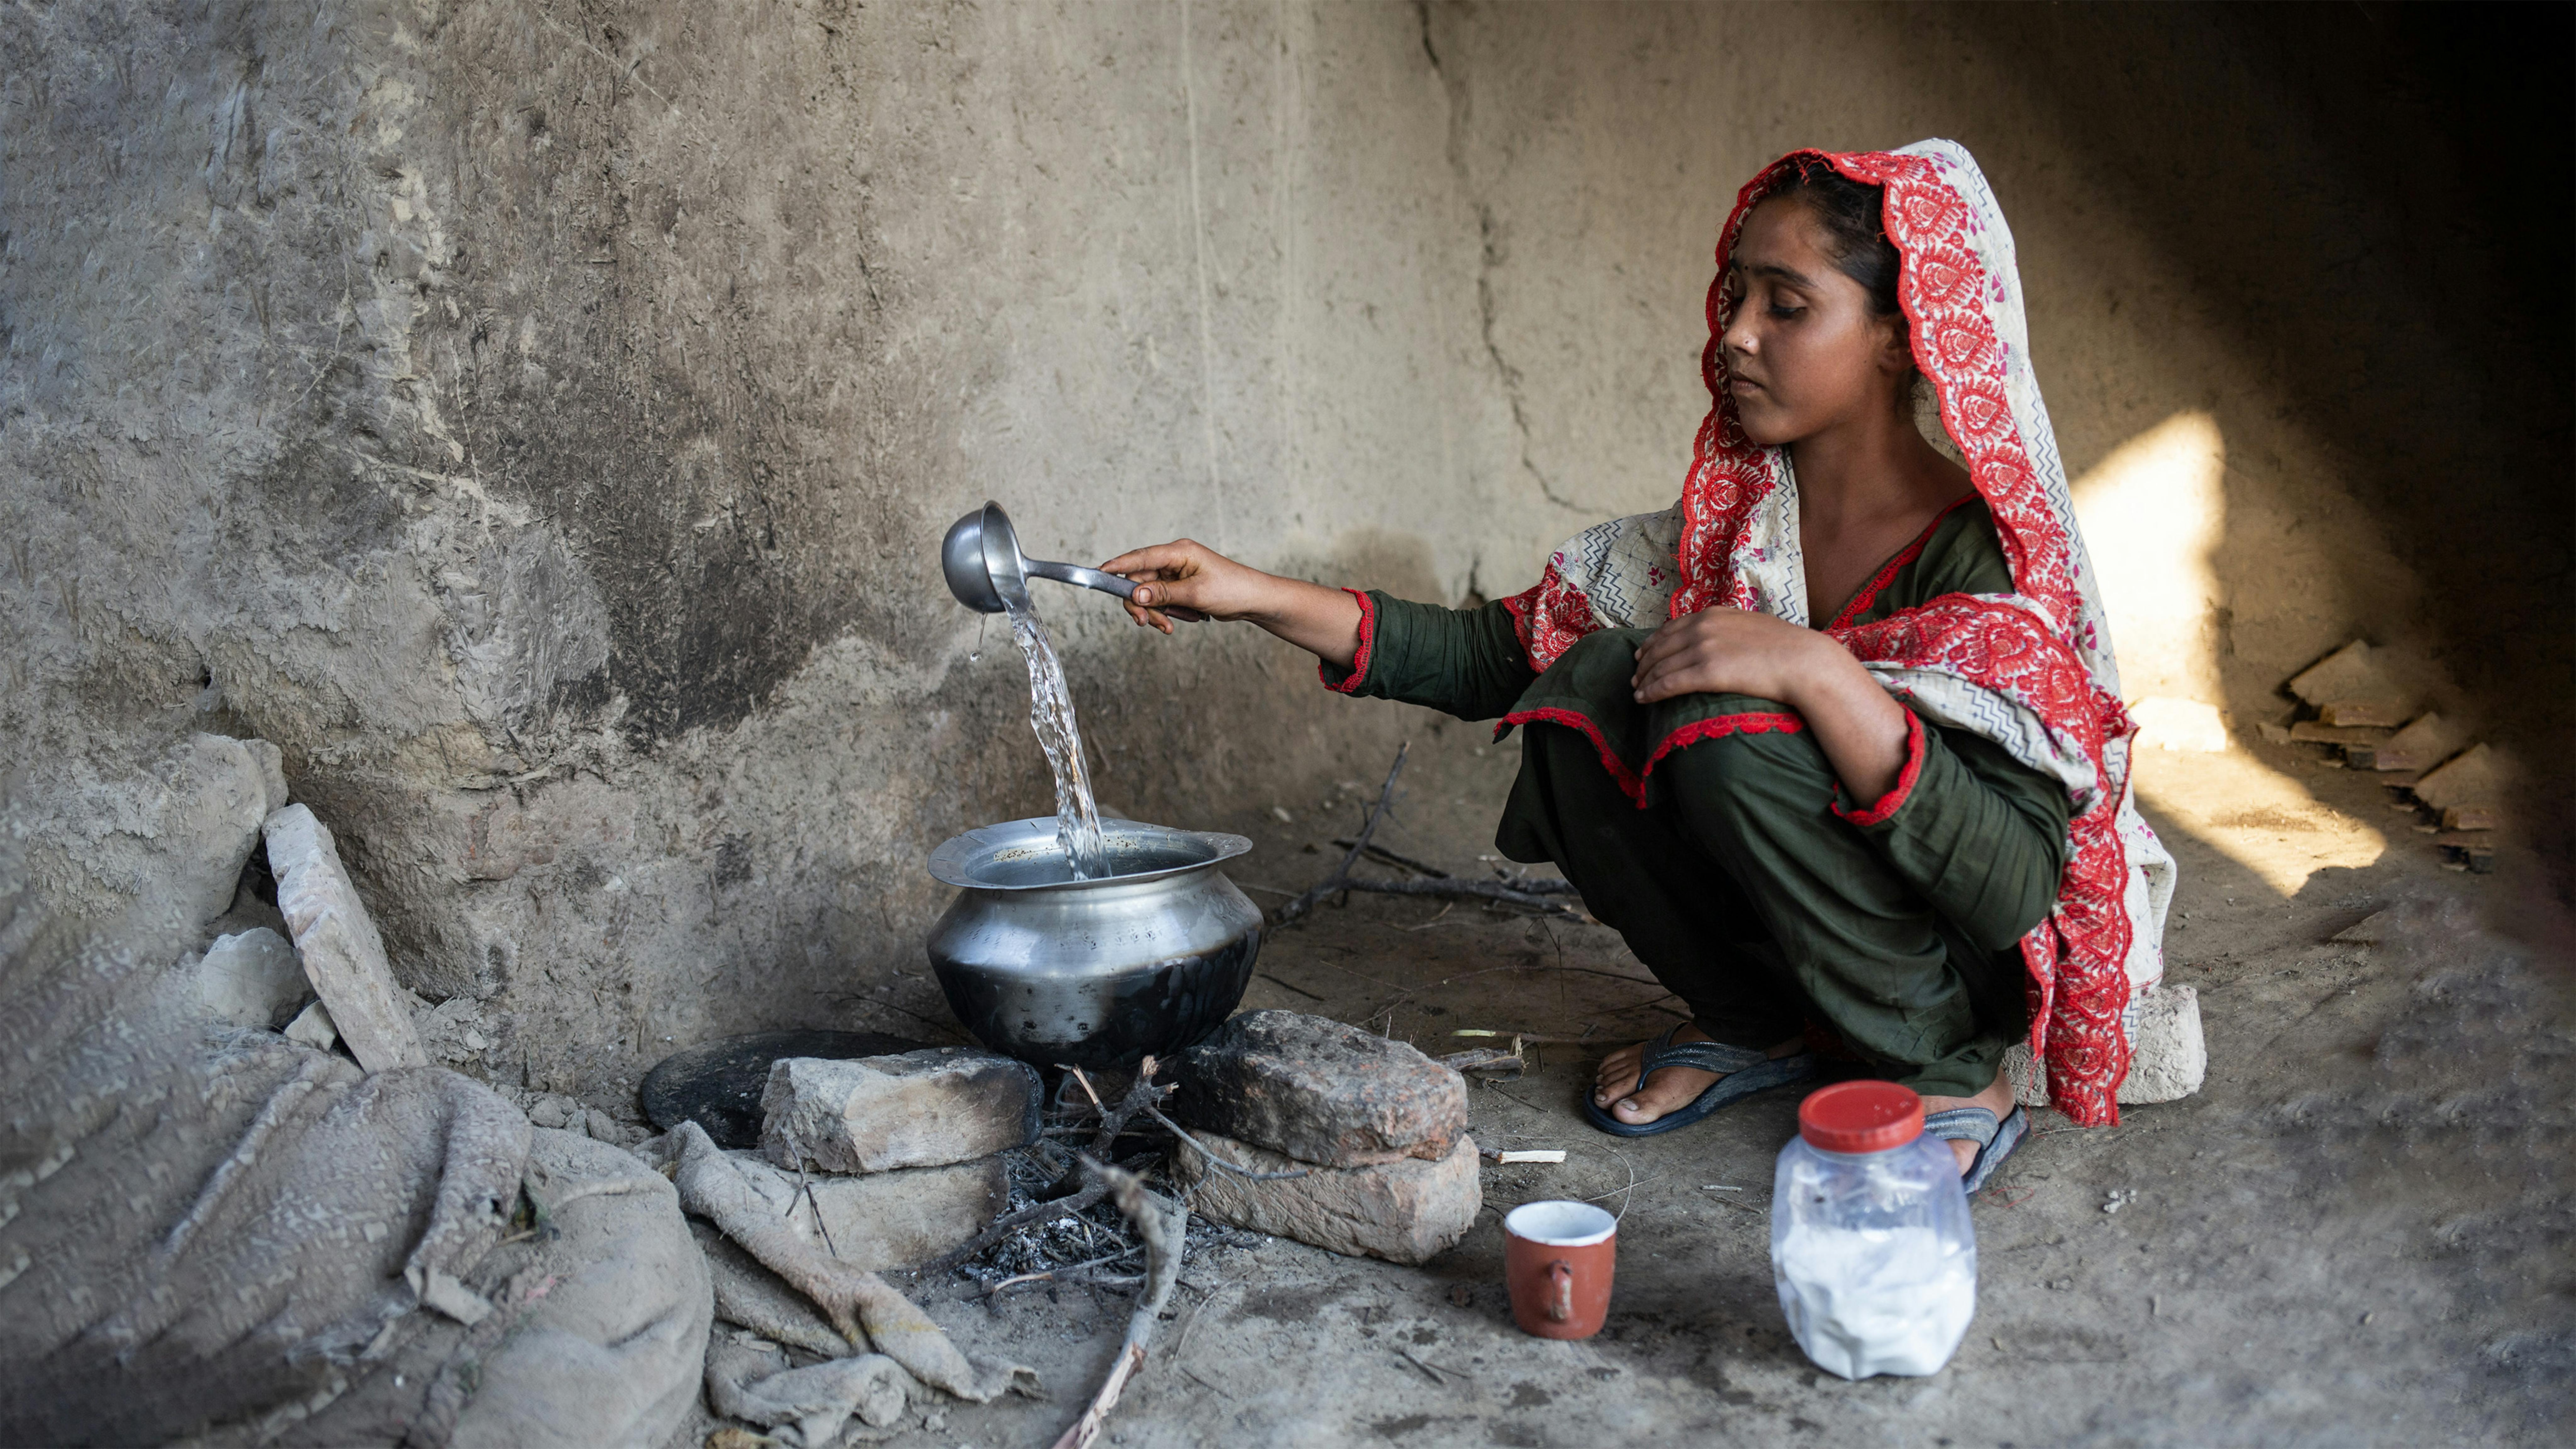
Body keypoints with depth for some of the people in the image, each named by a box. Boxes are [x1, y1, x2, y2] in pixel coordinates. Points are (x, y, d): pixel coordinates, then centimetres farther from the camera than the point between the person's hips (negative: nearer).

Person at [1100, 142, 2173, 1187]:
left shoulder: (1985, 555, -21)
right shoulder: (1731, 520, -3)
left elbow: (2017, 888, -31)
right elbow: (1502, 656, -4)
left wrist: (1821, 674, -38)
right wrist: (1261, 597, -11)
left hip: (1971, 968, -5)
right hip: (1773, 933, 5)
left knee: (1727, 728, -29)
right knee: (1593, 680, -16)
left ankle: (1958, 1083, -9)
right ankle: (1751, 1028, 3)